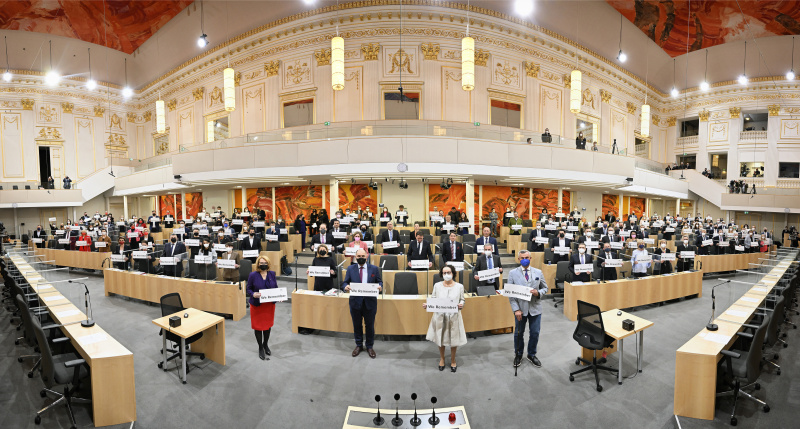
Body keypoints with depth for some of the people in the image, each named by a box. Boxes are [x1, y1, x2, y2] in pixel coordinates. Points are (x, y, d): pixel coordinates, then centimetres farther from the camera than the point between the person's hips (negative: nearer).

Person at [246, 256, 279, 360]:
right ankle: (260, 348, 29)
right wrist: (253, 294, -27)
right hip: (257, 305, -3)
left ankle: (266, 344, 40)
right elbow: (248, 289, -6)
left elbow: (276, 288, 6)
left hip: (270, 304, 3)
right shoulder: (253, 275, -11)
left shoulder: (272, 274, -1)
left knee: (268, 324, 16)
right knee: (258, 326, 8)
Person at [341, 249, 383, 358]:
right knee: (357, 325, 14)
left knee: (370, 325, 10)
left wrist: (380, 286, -17)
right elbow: (345, 282, 3)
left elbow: (379, 281, 6)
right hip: (355, 301, 1)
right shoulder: (350, 269, 3)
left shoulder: (374, 268, 2)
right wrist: (345, 287, -21)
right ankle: (359, 345, 35)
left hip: (370, 301, -1)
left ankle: (370, 346, 30)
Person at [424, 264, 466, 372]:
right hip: (440, 316, 1)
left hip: (454, 316, -1)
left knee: (454, 339, 11)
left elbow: (462, 299, 4)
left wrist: (461, 305, -17)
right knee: (441, 338, 15)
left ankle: (453, 361, 35)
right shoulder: (437, 286, -4)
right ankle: (442, 358, 41)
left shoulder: (459, 286, -5)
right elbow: (433, 299, 2)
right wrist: (427, 305, -16)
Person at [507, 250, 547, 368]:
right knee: (518, 333, 12)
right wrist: (516, 309, -12)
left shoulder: (538, 272, 3)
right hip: (520, 308, -1)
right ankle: (518, 355, 34)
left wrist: (538, 293, -15)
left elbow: (545, 288, 9)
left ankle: (532, 355, 33)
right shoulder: (513, 273, -3)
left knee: (535, 333, 9)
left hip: (535, 308, 1)